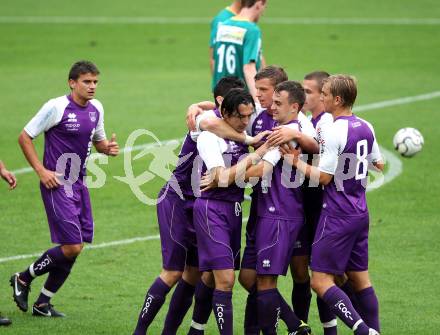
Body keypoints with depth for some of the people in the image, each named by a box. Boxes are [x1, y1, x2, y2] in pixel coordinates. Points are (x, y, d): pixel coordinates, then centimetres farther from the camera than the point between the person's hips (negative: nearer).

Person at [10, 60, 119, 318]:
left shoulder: (96, 109, 8)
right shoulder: (56, 107, -13)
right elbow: (25, 137, -7)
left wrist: (108, 148, -1)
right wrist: (41, 171, -14)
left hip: (79, 185, 8)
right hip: (56, 184, -8)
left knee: (76, 247, 5)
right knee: (71, 246, -13)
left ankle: (43, 303, 17)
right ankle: (23, 279, 8)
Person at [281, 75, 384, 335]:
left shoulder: (334, 132, -18)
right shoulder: (366, 128, 7)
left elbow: (324, 177, -17)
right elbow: (379, 164, 20)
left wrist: (296, 162, -7)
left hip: (337, 214, -8)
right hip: (360, 213, 8)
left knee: (321, 280, -6)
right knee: (360, 279, 14)